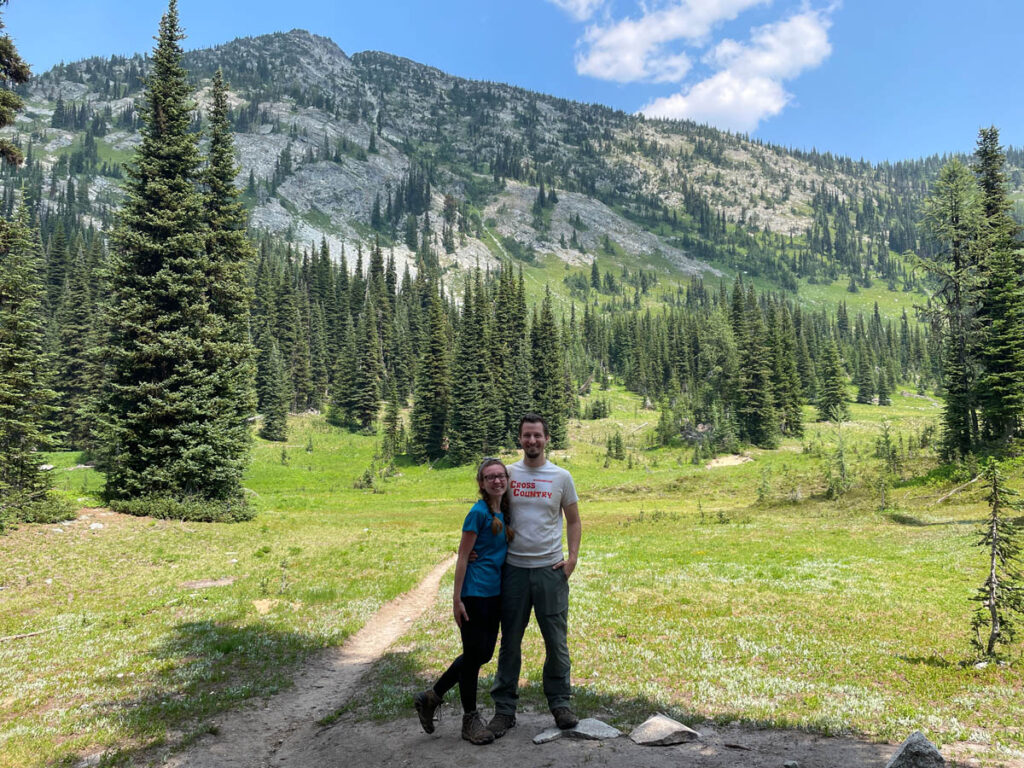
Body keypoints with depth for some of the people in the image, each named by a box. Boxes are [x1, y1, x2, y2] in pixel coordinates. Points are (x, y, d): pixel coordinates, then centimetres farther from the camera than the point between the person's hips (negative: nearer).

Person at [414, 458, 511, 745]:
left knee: (483, 654, 14)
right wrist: (457, 599, -15)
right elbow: (463, 556, -13)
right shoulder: (479, 512, -14)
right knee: (474, 655, 4)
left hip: (495, 594, 8)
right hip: (475, 594, -8)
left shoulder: (505, 513, 8)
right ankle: (470, 720, 21)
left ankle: (431, 697, 28)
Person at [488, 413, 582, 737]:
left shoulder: (561, 477, 2)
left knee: (557, 641, 7)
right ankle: (504, 709, 20)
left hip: (551, 569, 0)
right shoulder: (507, 474, 2)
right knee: (510, 641, 9)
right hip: (513, 568, 0)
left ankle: (560, 703, 25)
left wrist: (572, 557, -2)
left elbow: (574, 521, 10)